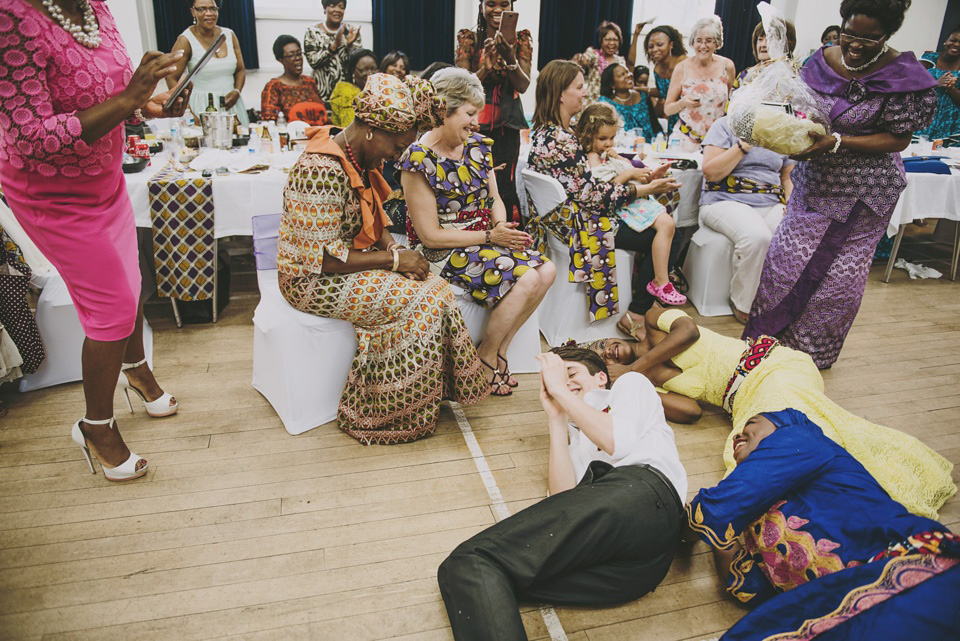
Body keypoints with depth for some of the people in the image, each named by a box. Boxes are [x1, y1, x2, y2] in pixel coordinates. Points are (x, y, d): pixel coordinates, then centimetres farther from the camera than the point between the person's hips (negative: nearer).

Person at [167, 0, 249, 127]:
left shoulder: (230, 35, 7)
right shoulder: (186, 40, -6)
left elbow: (241, 70, 14)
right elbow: (172, 78, -7)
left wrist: (236, 91, -7)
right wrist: (190, 114, -17)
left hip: (230, 104, 4)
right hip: (202, 107, -4)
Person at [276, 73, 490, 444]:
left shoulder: (357, 159, 5)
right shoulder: (321, 172, -26)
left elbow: (373, 218, 16)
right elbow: (322, 260, -27)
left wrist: (394, 248, -4)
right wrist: (394, 259, -21)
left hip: (354, 264, 9)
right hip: (313, 282, -9)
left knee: (434, 286, -7)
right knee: (418, 299, -18)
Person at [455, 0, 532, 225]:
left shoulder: (521, 38, 5)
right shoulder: (468, 38, 3)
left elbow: (523, 86, -4)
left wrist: (510, 59, -22)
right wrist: (486, 67, -21)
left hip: (507, 122, 0)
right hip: (475, 120, 0)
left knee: (505, 184, -4)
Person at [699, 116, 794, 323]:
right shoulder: (726, 126, 2)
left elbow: (788, 178, 24)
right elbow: (711, 172, -9)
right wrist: (743, 145, -14)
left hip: (771, 205, 5)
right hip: (726, 202, -5)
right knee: (757, 236, -37)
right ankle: (744, 305, -17)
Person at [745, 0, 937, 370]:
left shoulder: (903, 76, -14)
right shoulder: (823, 60, -2)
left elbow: (898, 140, -13)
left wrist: (836, 142, -25)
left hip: (863, 193, -4)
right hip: (814, 182, 4)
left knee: (839, 274, 5)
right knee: (785, 258, 5)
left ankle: (813, 352, 24)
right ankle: (768, 336, 24)